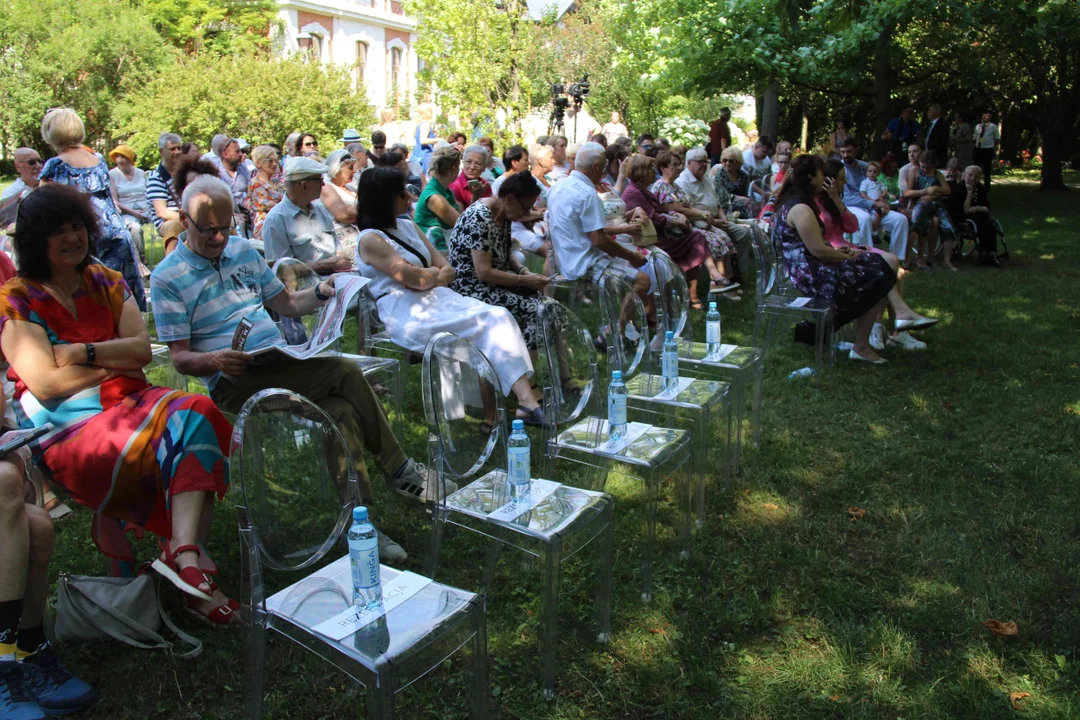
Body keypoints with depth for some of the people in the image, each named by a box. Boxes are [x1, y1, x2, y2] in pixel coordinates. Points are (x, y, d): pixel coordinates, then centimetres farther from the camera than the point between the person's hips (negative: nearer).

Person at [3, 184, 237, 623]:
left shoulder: (106, 283, 15)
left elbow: (143, 348, 4)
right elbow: (46, 383, -10)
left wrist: (83, 352, -10)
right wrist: (116, 363, -3)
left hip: (129, 401, 5)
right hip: (65, 426, -5)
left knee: (196, 414, -28)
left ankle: (184, 554, -39)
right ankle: (185, 551, -14)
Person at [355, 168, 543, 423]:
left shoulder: (408, 226, 19)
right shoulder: (370, 240, -5)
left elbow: (448, 271, 13)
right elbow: (415, 279, -15)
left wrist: (427, 277, -8)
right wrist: (435, 272, 6)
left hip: (439, 299, 7)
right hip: (408, 317, -7)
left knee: (498, 316, -18)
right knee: (486, 324, -23)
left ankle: (527, 400, -30)